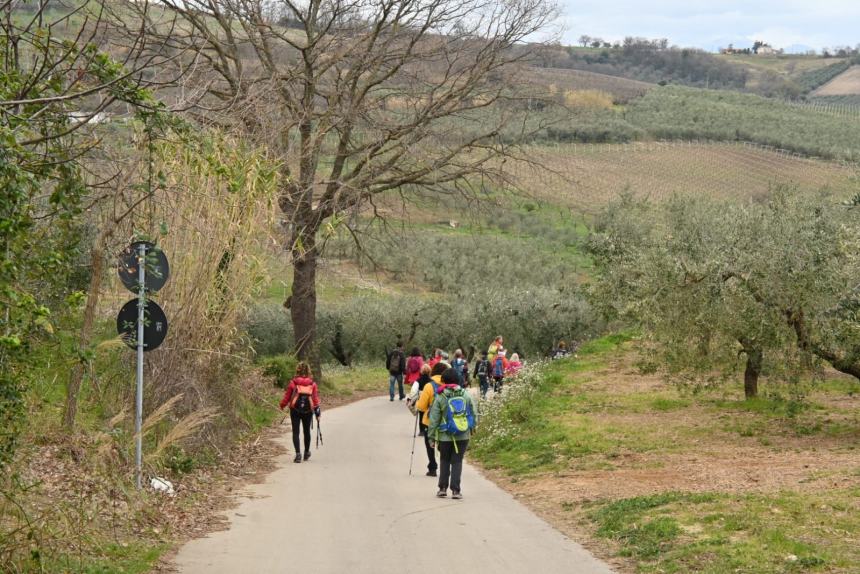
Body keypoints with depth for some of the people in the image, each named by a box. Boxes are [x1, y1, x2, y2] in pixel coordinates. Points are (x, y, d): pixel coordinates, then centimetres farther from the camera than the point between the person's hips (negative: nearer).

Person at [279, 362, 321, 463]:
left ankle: (298, 454, -13)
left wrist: (282, 405, 17)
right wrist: (317, 413, 2)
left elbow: (287, 396, -1)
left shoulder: (293, 383, -7)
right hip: (308, 410, 2)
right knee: (307, 431, 19)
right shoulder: (312, 384, -1)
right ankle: (307, 453, 33)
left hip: (295, 410, -2)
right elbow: (316, 398, -3)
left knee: (295, 432, 1)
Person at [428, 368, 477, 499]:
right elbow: (473, 414, 5)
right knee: (457, 462, 7)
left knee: (444, 461, 15)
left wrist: (432, 437, 3)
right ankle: (455, 490, 2)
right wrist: (471, 430, 20)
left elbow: (434, 419, -5)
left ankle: (443, 488, 16)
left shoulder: (440, 397, -8)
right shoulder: (465, 395, -2)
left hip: (445, 436, -1)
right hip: (463, 436, 1)